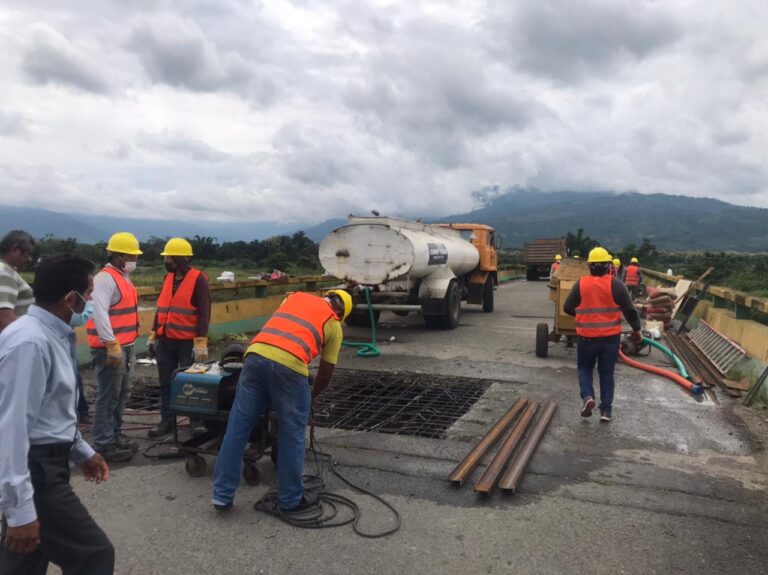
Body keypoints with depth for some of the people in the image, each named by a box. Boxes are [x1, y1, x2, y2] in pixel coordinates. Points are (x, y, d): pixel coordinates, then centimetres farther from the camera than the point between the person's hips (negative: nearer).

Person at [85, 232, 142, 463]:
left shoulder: (123, 277, 16)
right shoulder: (105, 278, -15)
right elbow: (100, 314, -24)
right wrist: (112, 345, -27)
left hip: (127, 346, 10)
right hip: (110, 348, -10)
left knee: (122, 394, 17)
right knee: (108, 397, -4)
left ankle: (115, 436, 28)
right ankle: (104, 445, 3)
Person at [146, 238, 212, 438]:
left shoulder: (199, 279, -10)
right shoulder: (168, 277, 11)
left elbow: (204, 313, -14)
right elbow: (161, 308, 17)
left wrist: (201, 342, -18)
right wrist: (153, 335, 15)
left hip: (187, 342, -6)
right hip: (165, 341, 6)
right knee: (165, 383, 11)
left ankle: (197, 421, 17)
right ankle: (166, 421, 22)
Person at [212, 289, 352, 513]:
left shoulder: (296, 296, 30)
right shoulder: (334, 324, 20)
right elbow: (325, 374, 22)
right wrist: (312, 396, 40)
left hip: (256, 355, 4)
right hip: (289, 365, -4)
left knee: (237, 429, 13)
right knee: (292, 435, 12)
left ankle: (223, 495, 21)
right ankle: (291, 500, 23)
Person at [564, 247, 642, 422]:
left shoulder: (580, 284, -4)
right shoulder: (616, 284, -7)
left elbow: (567, 308, 1)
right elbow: (629, 310, -6)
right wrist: (636, 329, 8)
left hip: (586, 336, 0)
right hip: (610, 336, 0)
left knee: (585, 368, 19)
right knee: (606, 373, 11)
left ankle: (587, 396, -4)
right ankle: (606, 410, 12)